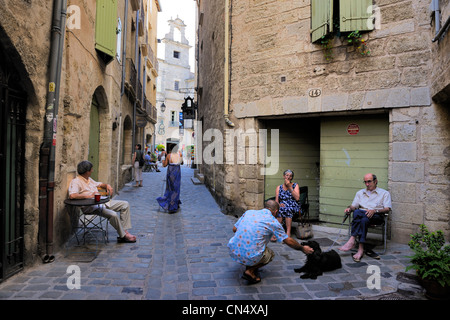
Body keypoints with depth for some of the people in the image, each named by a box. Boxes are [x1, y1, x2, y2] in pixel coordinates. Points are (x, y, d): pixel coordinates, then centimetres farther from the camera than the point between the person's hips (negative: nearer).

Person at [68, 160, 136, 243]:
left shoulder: (89, 179, 16)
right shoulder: (76, 182, -12)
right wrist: (89, 196, -25)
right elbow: (72, 195, -30)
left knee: (125, 204, 1)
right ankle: (123, 235, -11)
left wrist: (107, 185, 9)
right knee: (113, 215, -32)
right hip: (91, 207, -10)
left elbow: (99, 184, 32)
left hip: (102, 201, 10)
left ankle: (124, 230, -3)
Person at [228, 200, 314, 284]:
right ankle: (250, 271, 2)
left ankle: (250, 266, 18)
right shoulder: (273, 222, 0)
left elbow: (234, 229, 16)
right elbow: (289, 241, 9)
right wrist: (302, 248, 26)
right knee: (270, 254, 25)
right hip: (250, 257, -5)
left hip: (233, 251, 5)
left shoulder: (249, 212, 10)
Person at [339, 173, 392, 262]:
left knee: (364, 219, -39)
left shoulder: (384, 193, 17)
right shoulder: (360, 192, 28)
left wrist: (374, 211, -16)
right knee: (357, 212, -37)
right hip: (361, 214, 3)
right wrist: (349, 208, -5)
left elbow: (387, 209, 2)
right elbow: (354, 206, 20)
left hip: (376, 216, -2)